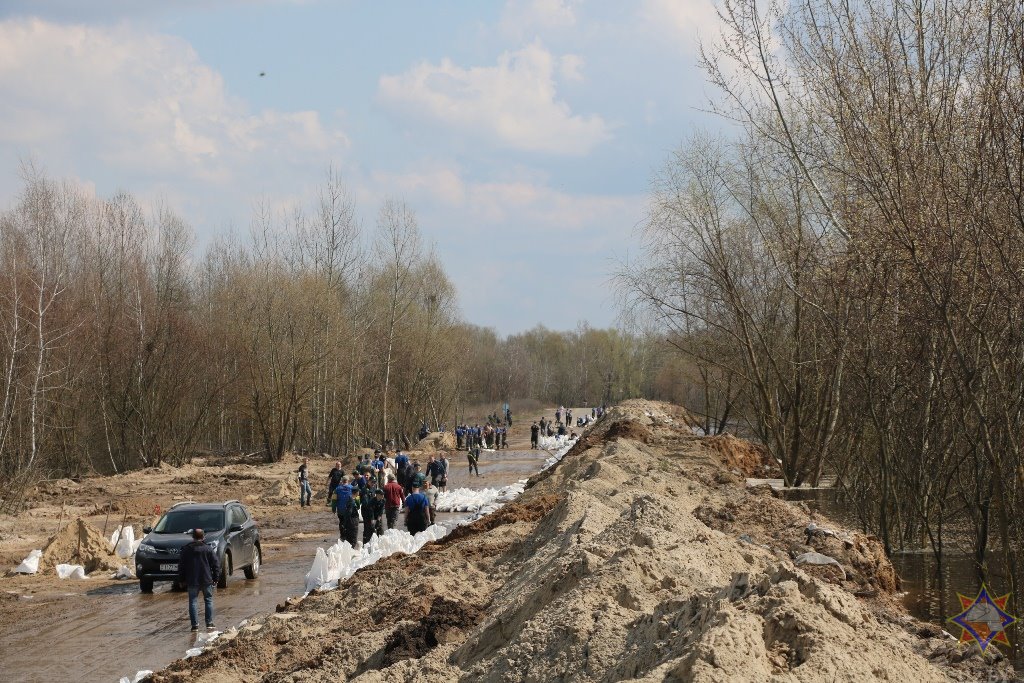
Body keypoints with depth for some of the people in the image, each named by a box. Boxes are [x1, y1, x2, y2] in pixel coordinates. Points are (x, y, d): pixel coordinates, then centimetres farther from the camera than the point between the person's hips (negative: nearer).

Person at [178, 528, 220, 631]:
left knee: (193, 602, 4)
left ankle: (195, 625, -3)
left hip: (192, 580, 0)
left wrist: (181, 580, 11)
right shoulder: (208, 549, -3)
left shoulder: (186, 549, -1)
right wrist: (215, 578, 7)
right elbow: (216, 564, -1)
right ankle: (209, 623, 8)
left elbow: (181, 566, 3)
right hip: (207, 580, 0)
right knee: (208, 600, 11)